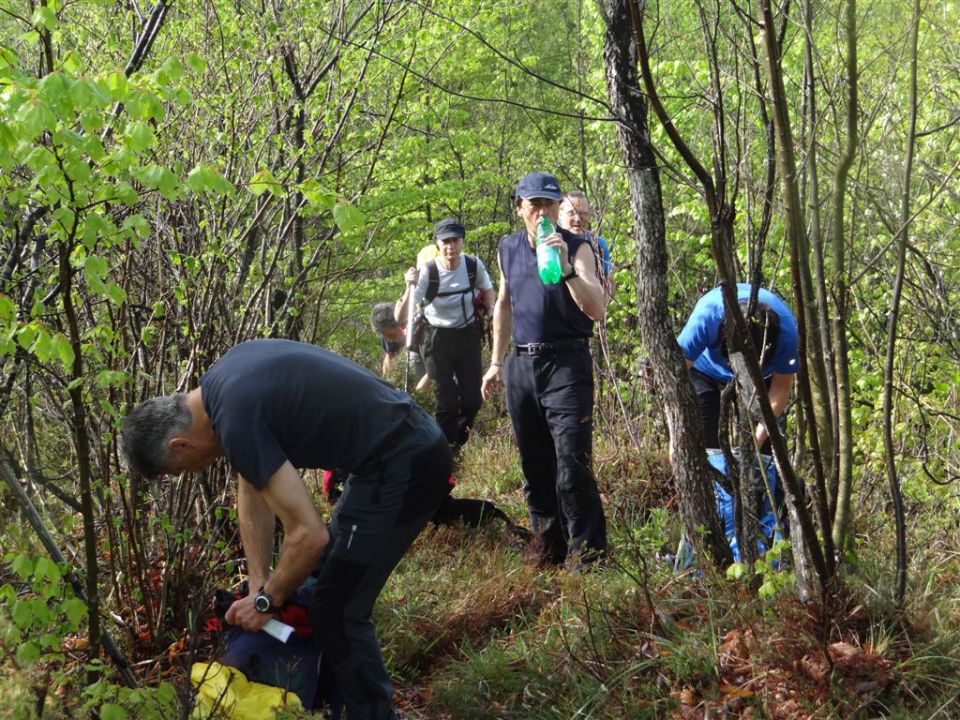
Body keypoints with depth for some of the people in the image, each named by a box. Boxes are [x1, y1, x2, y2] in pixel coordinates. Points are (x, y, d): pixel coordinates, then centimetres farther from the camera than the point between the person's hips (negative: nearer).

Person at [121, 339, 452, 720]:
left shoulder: (237, 421, -24)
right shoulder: (223, 379, 5)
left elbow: (309, 535, -22)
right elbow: (252, 490, 12)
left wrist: (266, 602, -6)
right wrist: (259, 585, 8)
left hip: (402, 467, -10)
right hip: (412, 442, 10)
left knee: (337, 610, -3)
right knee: (326, 577, 24)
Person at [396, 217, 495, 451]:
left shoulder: (474, 265, -12)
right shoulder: (427, 272, -21)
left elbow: (487, 291, 13)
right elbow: (400, 317, -27)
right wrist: (410, 287, -43)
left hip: (468, 336, 3)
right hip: (437, 339, -3)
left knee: (472, 400, 4)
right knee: (447, 402, -5)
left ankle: (456, 443, 31)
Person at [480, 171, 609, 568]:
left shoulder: (576, 248, -6)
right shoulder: (508, 248, 10)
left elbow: (597, 310, -17)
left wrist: (566, 269, -29)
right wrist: (497, 362, 22)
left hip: (565, 364, -5)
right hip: (520, 365, 5)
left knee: (572, 471, -13)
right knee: (535, 471, 11)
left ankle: (587, 559, -7)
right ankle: (549, 554, 23)